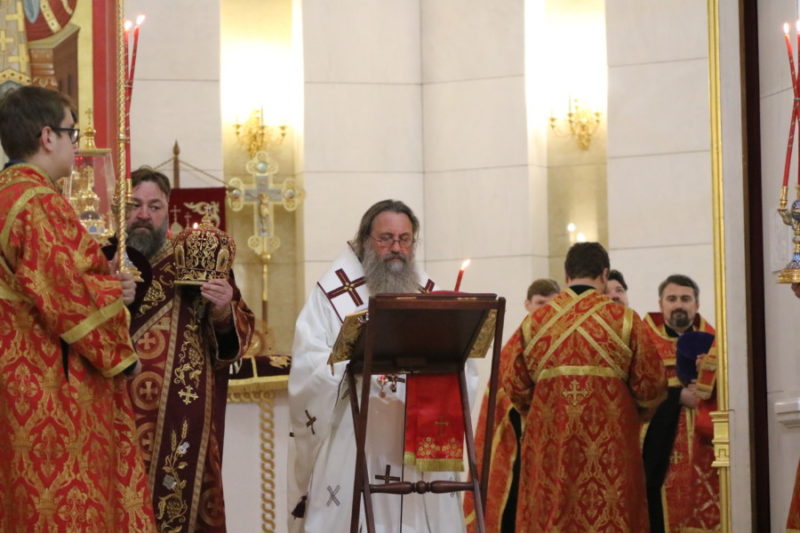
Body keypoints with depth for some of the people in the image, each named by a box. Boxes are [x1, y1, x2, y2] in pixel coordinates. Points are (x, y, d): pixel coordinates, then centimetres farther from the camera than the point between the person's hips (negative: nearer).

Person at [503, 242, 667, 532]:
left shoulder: (534, 322, 4)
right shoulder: (625, 319, -1)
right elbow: (652, 385, -3)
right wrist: (633, 415, 17)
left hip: (549, 446, 2)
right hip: (610, 445, -2)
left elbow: (515, 386, 4)